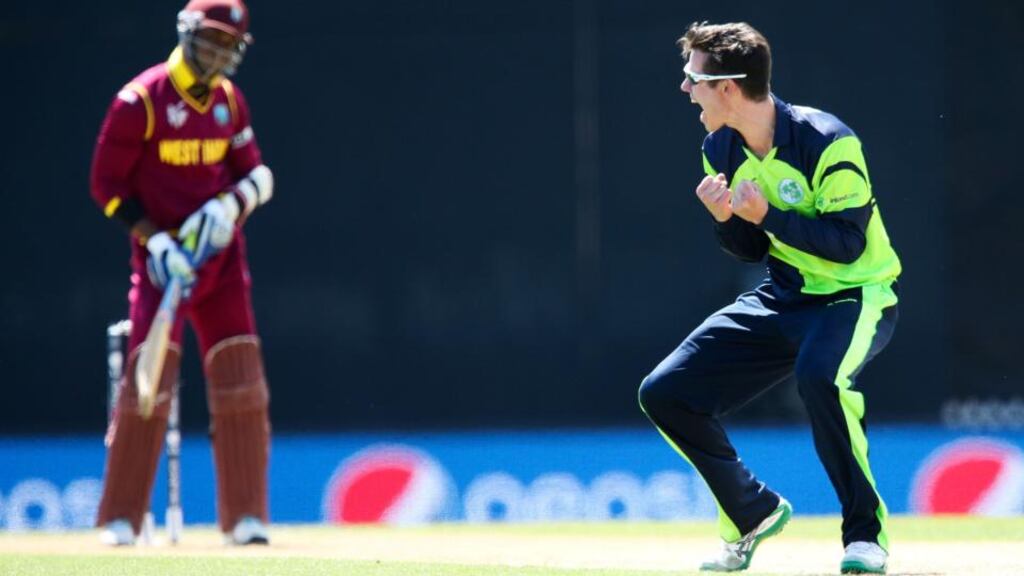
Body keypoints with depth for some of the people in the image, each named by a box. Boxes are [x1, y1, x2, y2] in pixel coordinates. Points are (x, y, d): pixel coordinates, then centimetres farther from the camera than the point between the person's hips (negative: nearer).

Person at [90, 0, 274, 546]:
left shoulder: (228, 99, 7)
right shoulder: (140, 100, -10)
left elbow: (256, 174, 11)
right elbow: (107, 184, -8)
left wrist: (231, 204, -11)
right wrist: (154, 240, -18)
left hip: (221, 253, 5)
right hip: (162, 254, -5)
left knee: (240, 378, -1)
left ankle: (245, 517, 6)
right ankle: (121, 517, -1)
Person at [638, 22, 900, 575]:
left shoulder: (827, 143, -21)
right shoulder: (721, 150, 1)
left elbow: (848, 242, -23)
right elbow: (752, 250, 8)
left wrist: (767, 214, -29)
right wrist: (726, 219, -14)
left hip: (855, 298, -8)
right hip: (782, 300, 8)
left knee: (818, 373, -41)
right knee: (665, 393, -1)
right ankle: (754, 513, 19)